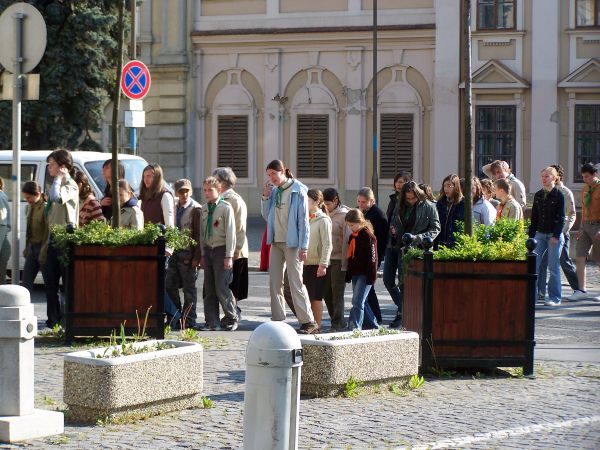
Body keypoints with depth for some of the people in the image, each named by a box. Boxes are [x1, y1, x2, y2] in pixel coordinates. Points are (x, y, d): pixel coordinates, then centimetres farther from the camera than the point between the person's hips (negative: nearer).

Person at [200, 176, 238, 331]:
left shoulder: (226, 208, -8)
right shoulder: (204, 209, 11)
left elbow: (230, 232, -9)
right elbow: (203, 232, 15)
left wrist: (229, 256, -12)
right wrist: (203, 254, 11)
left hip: (221, 250, -6)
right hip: (208, 250, 6)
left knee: (221, 287, -9)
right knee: (209, 289, 5)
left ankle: (231, 319, 6)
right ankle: (211, 322, 10)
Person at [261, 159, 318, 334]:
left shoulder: (298, 191, -8)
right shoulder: (273, 190, 10)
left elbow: (304, 220, -10)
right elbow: (267, 216, 17)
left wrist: (303, 247, -14)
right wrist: (265, 197, 3)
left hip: (292, 243, -7)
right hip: (276, 241, 7)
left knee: (296, 283, -8)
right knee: (274, 283, 6)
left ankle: (308, 321, -4)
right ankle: (278, 320, 12)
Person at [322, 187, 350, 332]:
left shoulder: (344, 215, -7)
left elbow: (347, 239, -10)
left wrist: (345, 263, -14)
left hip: (338, 260, -7)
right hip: (326, 259, 7)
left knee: (337, 293, -6)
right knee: (327, 293, 7)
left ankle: (337, 324, -1)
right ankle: (341, 323, 17)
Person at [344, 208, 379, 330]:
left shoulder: (368, 236, -12)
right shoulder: (353, 236, 14)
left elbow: (372, 257, -15)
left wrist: (371, 276, -18)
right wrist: (348, 274, 20)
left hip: (365, 274, -9)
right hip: (355, 274, 9)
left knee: (357, 302, -15)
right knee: (361, 302, 13)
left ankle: (354, 327, -19)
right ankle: (373, 326, 24)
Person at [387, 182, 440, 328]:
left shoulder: (428, 207, -5)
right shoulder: (400, 206, 10)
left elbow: (435, 230, -4)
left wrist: (417, 238, -16)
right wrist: (392, 231, 0)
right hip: (394, 245, 6)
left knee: (403, 281, -7)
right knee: (388, 280, 3)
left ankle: (401, 315, 1)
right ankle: (402, 306, 23)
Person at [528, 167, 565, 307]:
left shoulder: (558, 195, -4)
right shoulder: (538, 195, 11)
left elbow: (561, 218, -7)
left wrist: (556, 236, -15)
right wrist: (531, 235, 9)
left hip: (554, 235, -5)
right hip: (540, 234, 5)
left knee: (553, 267, -1)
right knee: (533, 265, -5)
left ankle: (555, 298, 6)